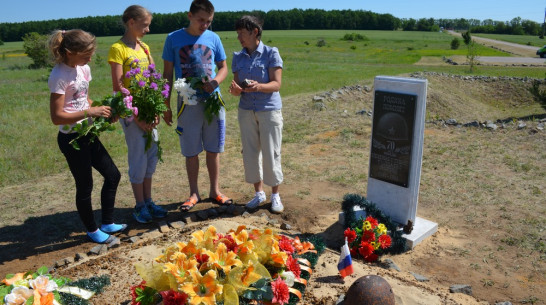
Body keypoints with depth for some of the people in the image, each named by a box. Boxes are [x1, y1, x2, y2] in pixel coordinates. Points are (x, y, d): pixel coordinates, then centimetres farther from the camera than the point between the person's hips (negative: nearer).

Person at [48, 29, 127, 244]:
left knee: (113, 175, 14)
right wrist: (89, 112, -27)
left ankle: (108, 223, 31)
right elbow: (56, 117, -21)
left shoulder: (84, 69, 4)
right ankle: (92, 230, 28)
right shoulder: (60, 76, -19)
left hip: (88, 134, 8)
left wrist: (101, 110, -2)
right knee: (85, 186, 6)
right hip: (71, 138, -8)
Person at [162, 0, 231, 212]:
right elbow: (167, 74, 2)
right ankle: (194, 194, 23)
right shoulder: (173, 39, -2)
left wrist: (216, 81, -12)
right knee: (191, 152, 6)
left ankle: (214, 191, 24)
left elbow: (223, 67, 10)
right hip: (188, 103, -1)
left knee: (213, 149, 9)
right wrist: (166, 106, 1)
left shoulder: (213, 38, 2)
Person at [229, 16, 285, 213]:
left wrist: (258, 86, -31)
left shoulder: (271, 54, -6)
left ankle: (275, 195, 19)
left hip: (269, 110, -4)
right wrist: (235, 90, -18)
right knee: (250, 154, 8)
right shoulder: (238, 57, 6)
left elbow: (276, 85, -12)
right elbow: (238, 86, 5)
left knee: (271, 154, 1)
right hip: (246, 111, 4)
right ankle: (259, 193, 25)